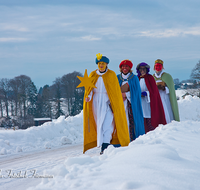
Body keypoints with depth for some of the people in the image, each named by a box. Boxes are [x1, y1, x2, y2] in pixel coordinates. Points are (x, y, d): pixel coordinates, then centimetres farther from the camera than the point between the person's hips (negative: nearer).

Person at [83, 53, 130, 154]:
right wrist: (89, 97, -14)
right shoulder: (93, 75, 7)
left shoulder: (111, 74, -1)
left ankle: (104, 147, -19)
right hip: (96, 103, 4)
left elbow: (115, 90, 0)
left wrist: (114, 103, -8)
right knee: (99, 124, 5)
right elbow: (90, 89, 7)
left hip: (107, 102, -3)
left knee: (106, 124, -13)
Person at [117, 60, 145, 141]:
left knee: (132, 120, -9)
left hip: (132, 103, -1)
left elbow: (137, 91, -1)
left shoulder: (134, 78, 6)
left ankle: (133, 140, -7)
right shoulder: (117, 78, 12)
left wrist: (126, 94, -12)